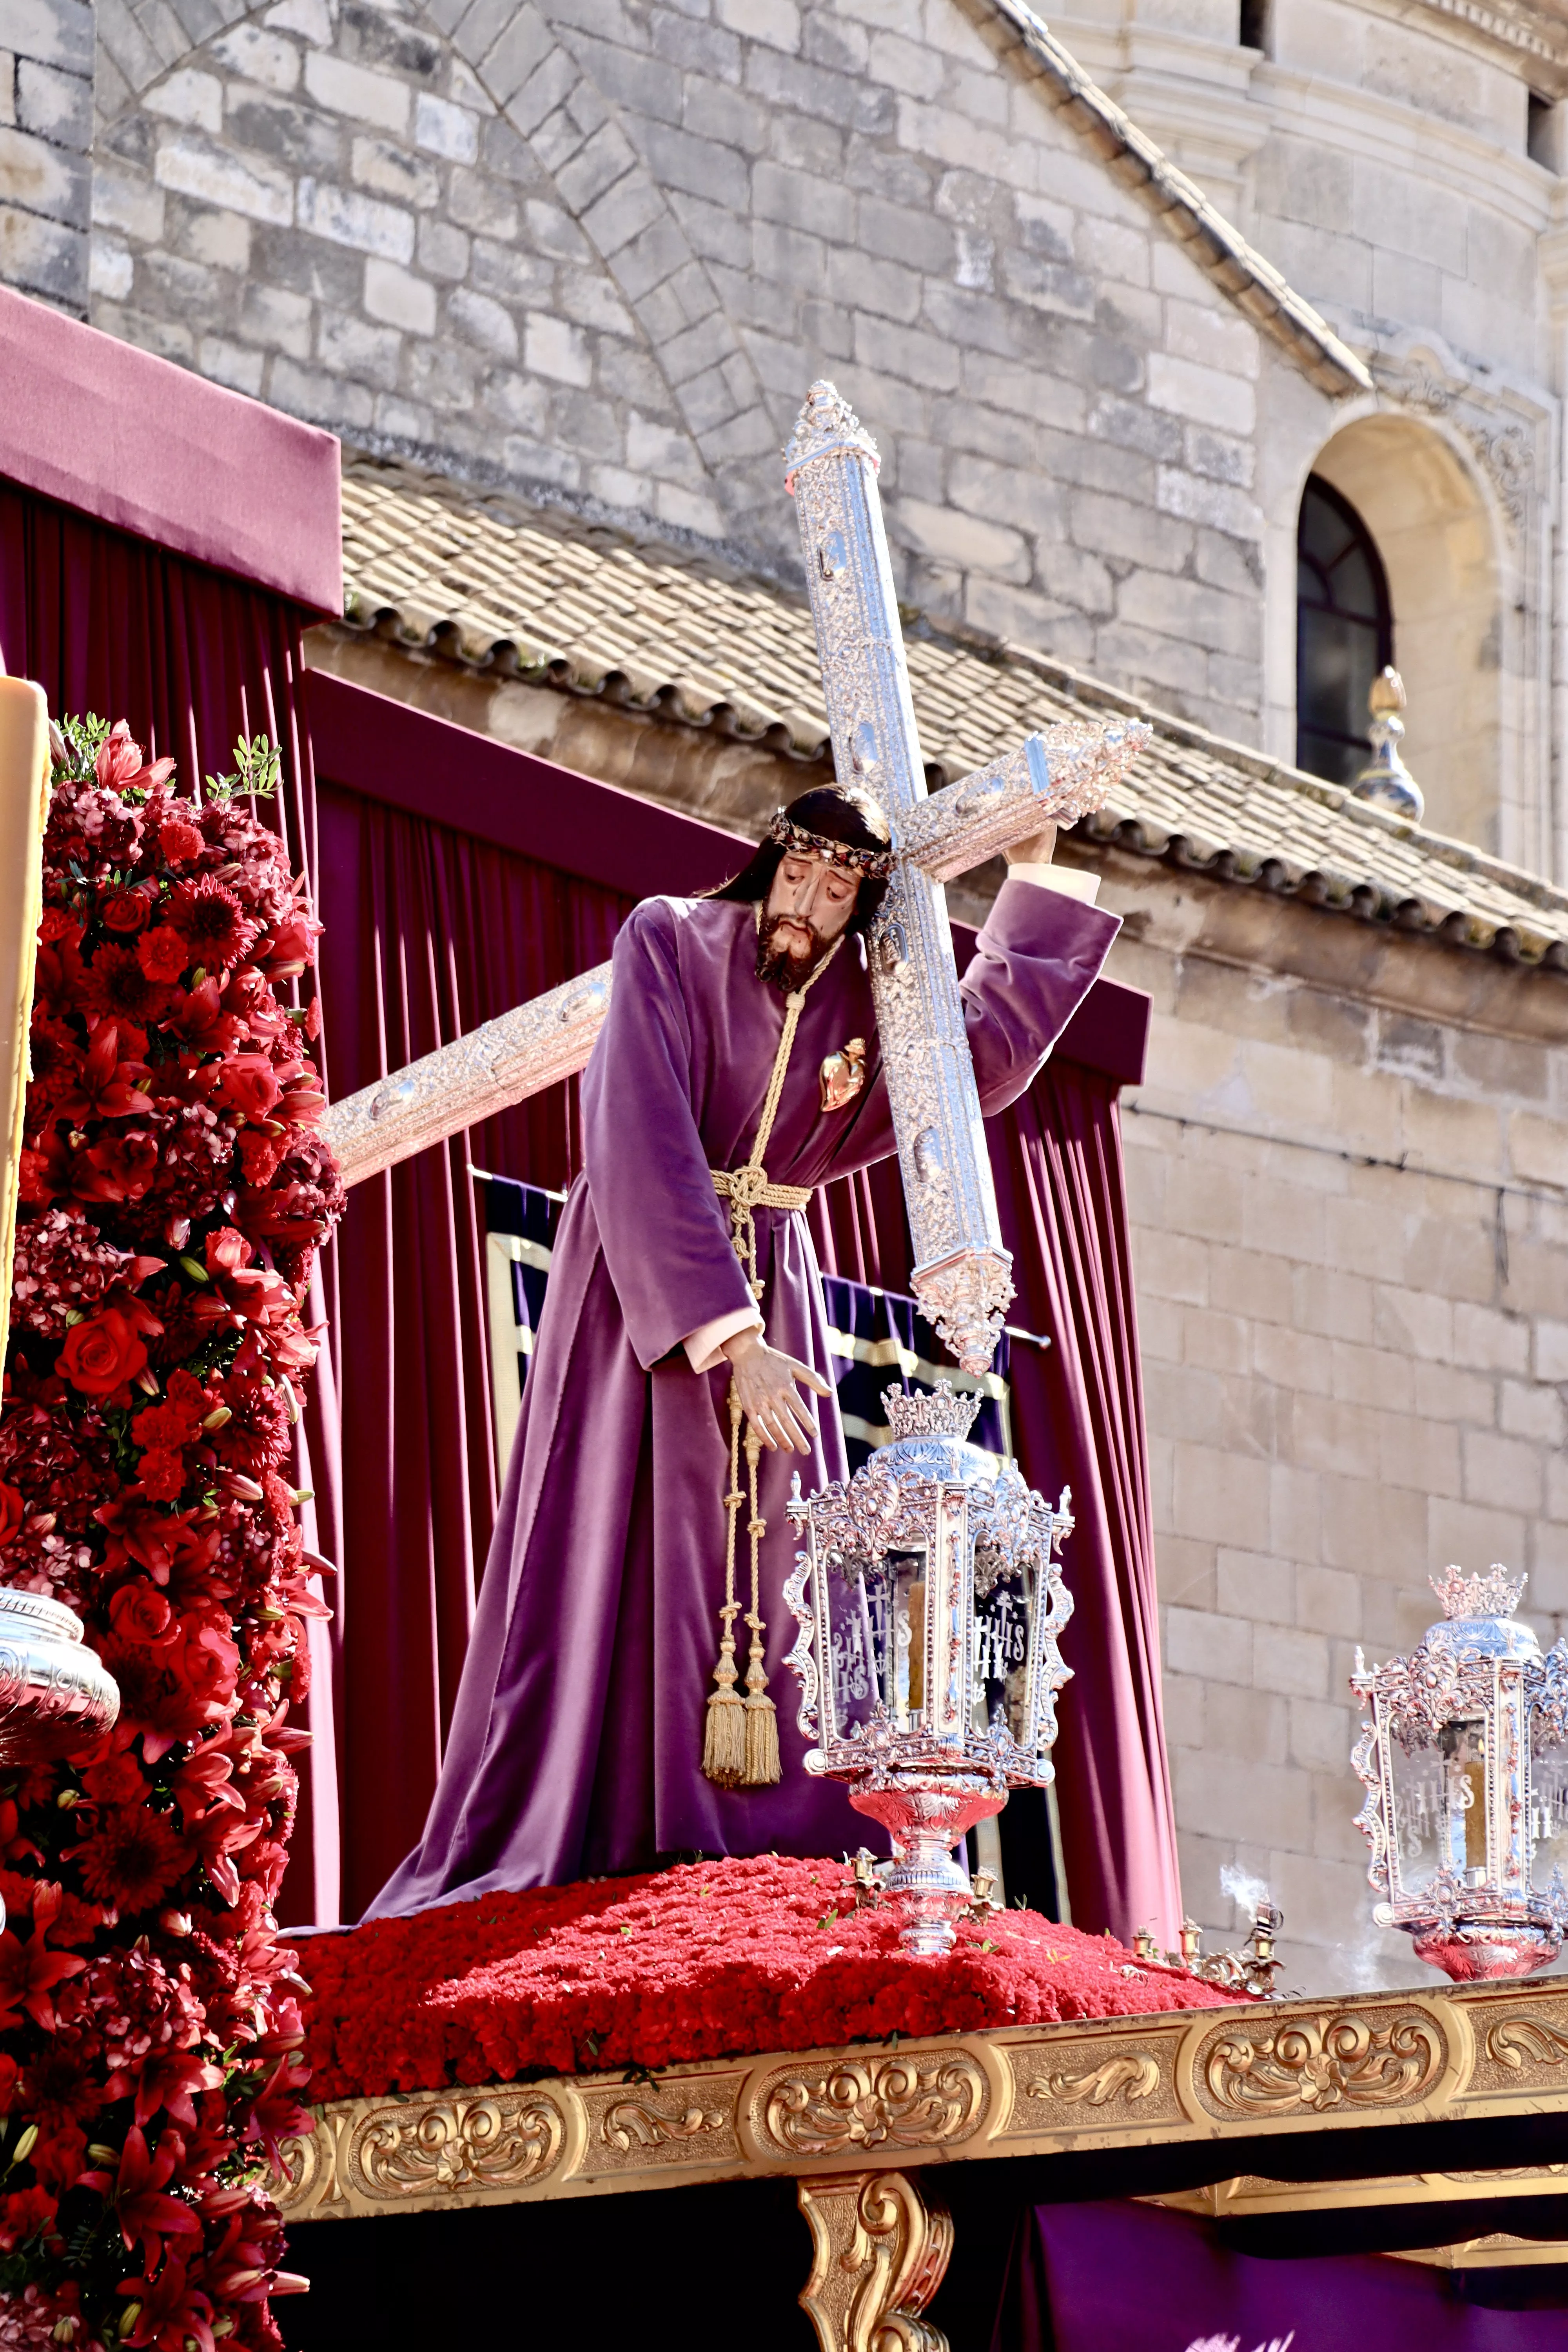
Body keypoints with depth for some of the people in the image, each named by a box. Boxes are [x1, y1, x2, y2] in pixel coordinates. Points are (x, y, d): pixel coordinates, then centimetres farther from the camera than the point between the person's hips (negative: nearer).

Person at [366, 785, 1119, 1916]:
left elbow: (994, 1043, 17)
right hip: (640, 1289, -4)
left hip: (773, 1286, 5)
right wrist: (729, 1339, -29)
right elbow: (646, 1153, -22)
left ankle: (781, 1840, -6)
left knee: (774, 1567, -3)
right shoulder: (668, 944, -14)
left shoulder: (863, 1001, 1)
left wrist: (1037, 874, 9)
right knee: (620, 1556, -10)